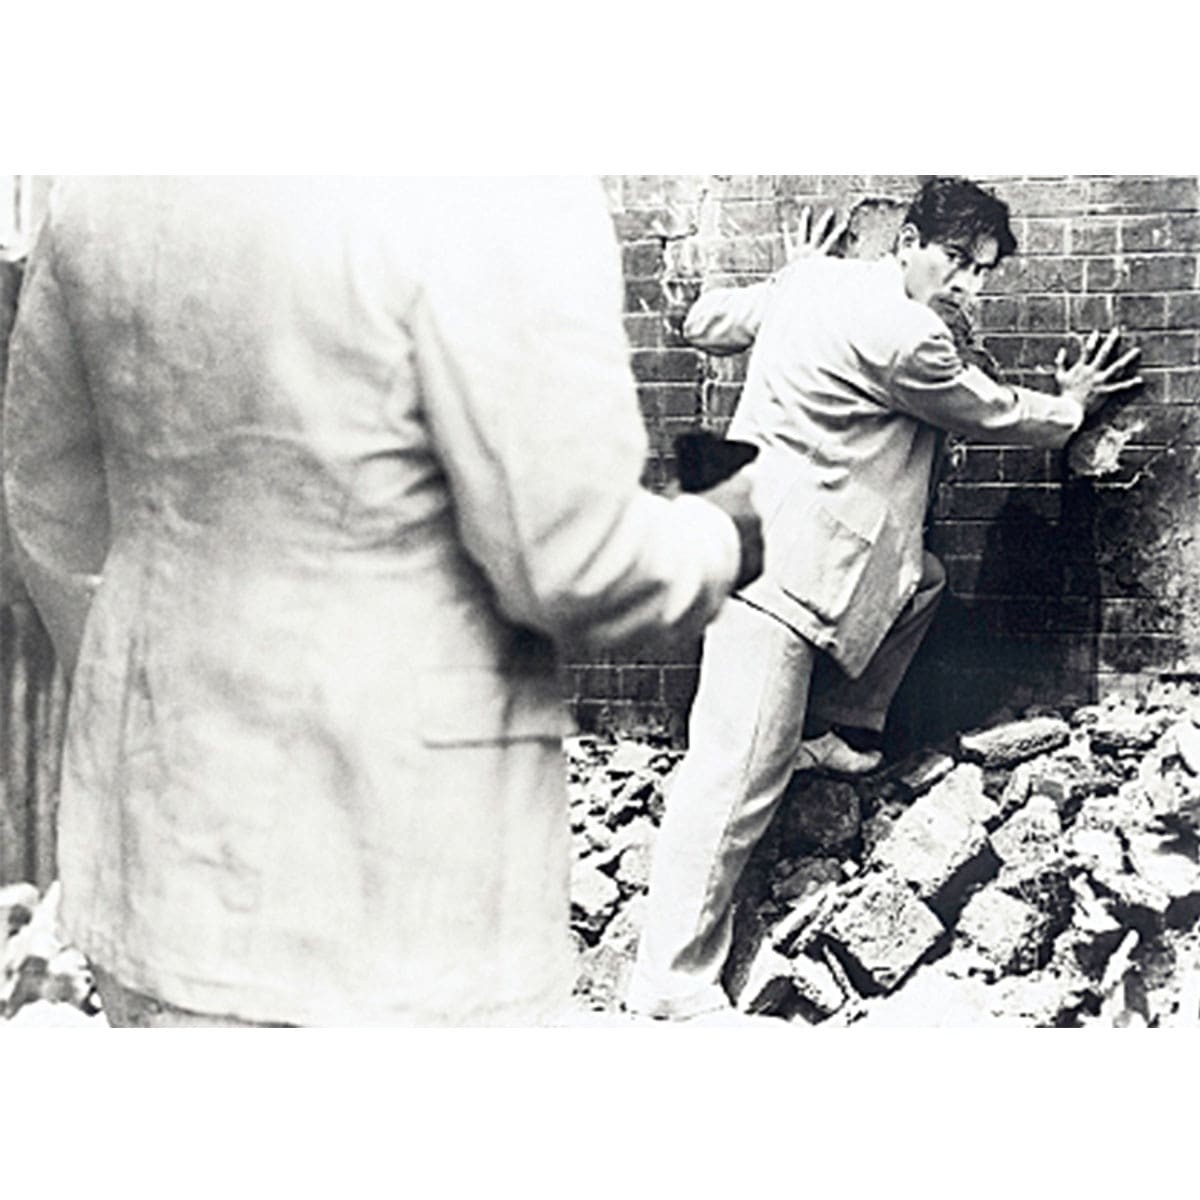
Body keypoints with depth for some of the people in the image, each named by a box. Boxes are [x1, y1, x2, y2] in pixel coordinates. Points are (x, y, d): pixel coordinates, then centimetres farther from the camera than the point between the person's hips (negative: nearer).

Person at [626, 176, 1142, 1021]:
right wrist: (1070, 407, 21)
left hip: (758, 523, 10)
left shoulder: (812, 278, 10)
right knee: (739, 776, -10)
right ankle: (674, 989, -6)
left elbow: (708, 322, 20)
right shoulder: (905, 339, -15)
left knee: (919, 578, 23)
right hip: (776, 564, -10)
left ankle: (835, 730, 27)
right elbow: (996, 415, 1)